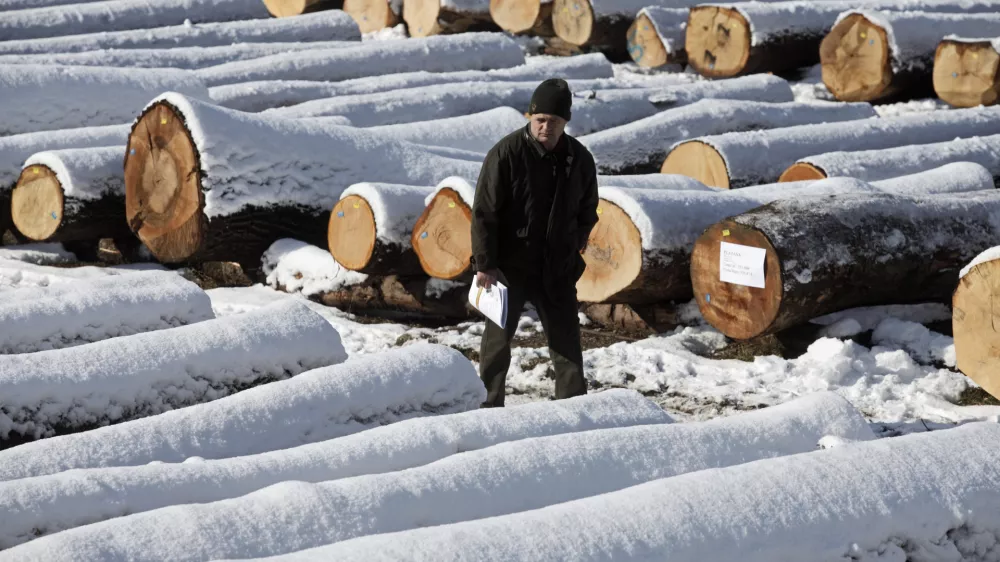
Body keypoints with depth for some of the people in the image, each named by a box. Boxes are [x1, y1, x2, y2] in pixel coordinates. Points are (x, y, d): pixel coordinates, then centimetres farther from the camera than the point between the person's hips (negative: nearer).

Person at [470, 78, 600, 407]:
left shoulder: (579, 159, 0)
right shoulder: (507, 154, -14)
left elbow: (587, 212, 16)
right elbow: (483, 212, -12)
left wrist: (573, 252, 10)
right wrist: (485, 264, -14)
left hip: (557, 269, 4)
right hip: (509, 266, -4)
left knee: (567, 343, 6)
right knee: (497, 341, 5)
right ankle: (489, 408, 16)